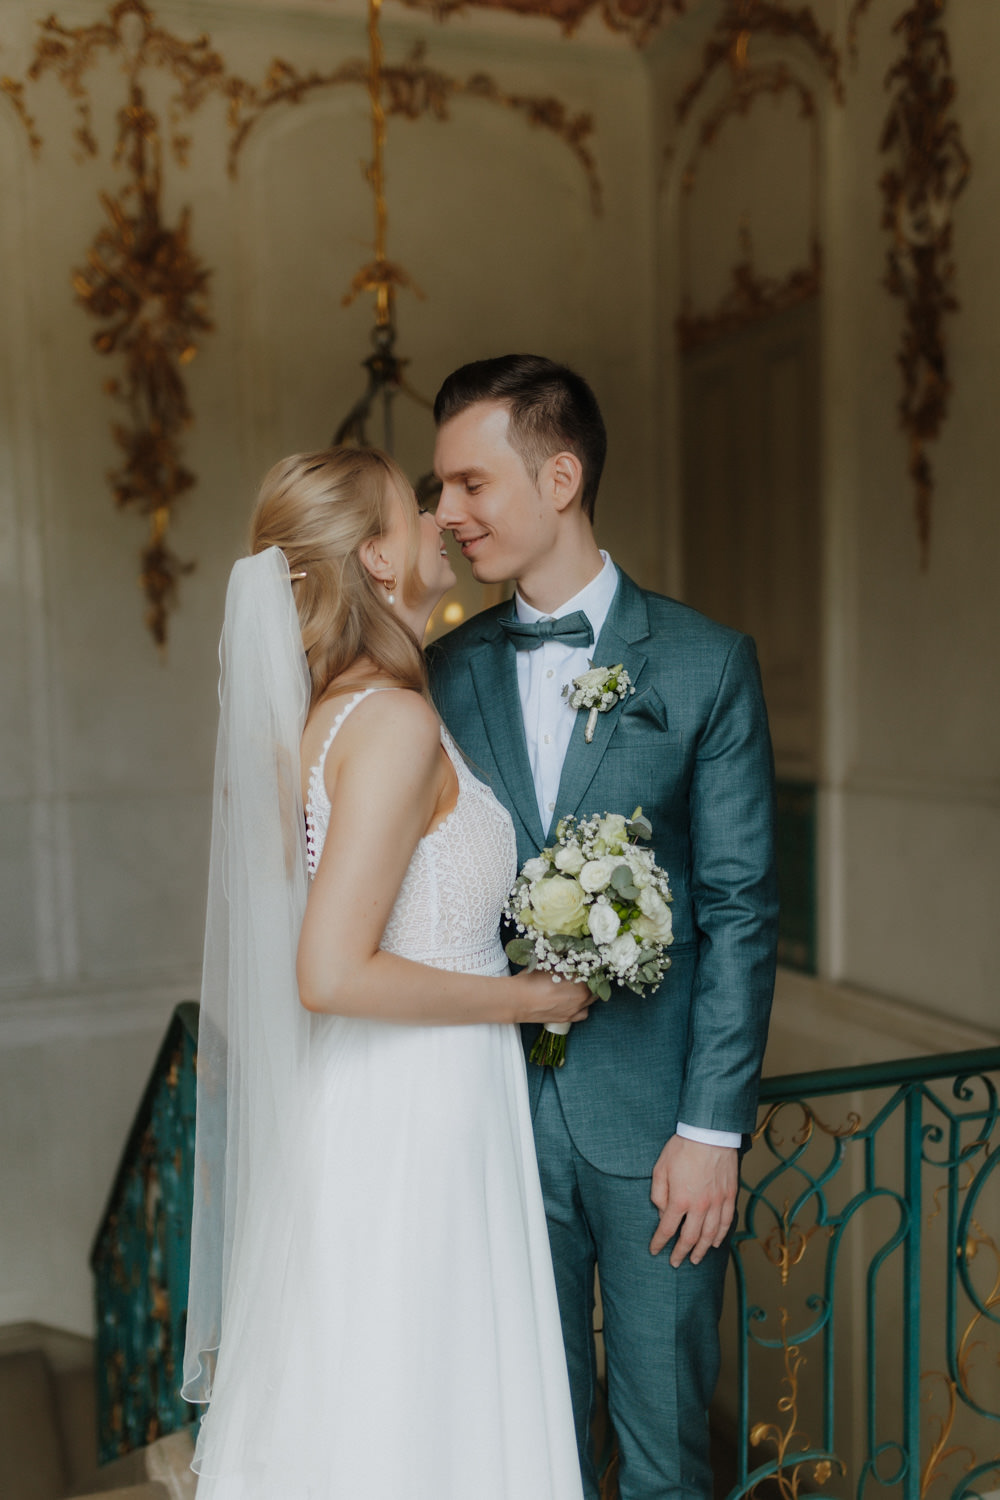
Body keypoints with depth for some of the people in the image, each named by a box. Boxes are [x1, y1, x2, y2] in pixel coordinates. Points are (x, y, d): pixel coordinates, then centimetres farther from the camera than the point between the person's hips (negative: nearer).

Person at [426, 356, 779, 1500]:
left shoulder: (705, 663, -5)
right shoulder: (449, 669, 4)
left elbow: (738, 909, -6)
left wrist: (713, 1126, -10)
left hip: (653, 1117, -2)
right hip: (503, 1106, 3)